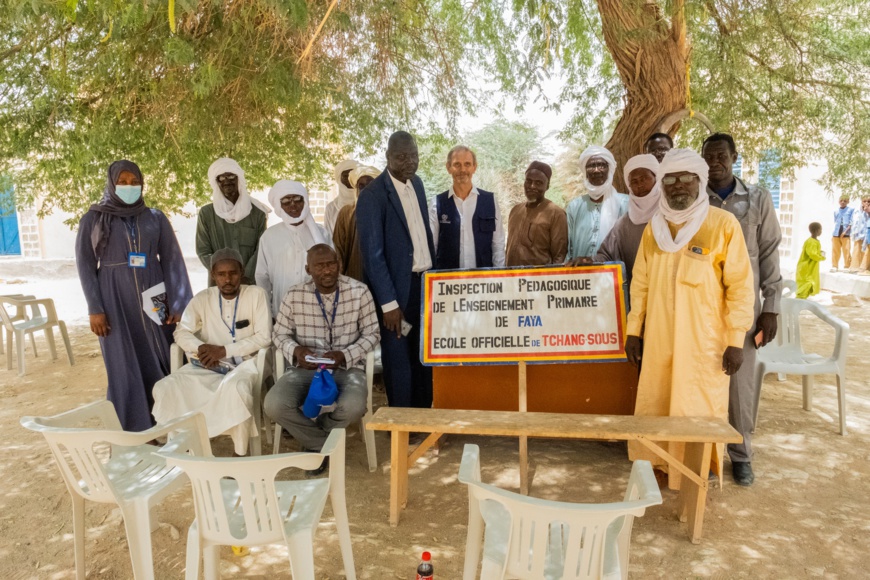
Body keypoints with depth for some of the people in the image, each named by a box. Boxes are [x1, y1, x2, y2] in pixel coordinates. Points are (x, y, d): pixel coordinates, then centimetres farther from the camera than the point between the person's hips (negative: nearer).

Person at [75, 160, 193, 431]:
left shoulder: (155, 218, 6)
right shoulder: (93, 219, 3)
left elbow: (172, 261, 3)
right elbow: (85, 265, 1)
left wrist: (178, 304, -4)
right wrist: (95, 309, -6)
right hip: (115, 301, -1)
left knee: (161, 363, 1)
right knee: (125, 368, 1)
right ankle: (132, 432, 9)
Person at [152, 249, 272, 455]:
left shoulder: (256, 294, -6)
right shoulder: (202, 298, 5)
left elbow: (264, 337, -12)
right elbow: (181, 332, 1)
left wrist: (224, 350, -17)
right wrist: (201, 349, -20)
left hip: (245, 361, -4)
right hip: (210, 365, 4)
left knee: (235, 387, -38)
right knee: (165, 388, -19)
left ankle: (240, 453, -19)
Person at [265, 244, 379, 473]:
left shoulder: (359, 292, -5)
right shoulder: (295, 295, -2)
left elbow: (372, 334, 0)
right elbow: (280, 334, 8)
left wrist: (345, 355, -18)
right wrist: (295, 351, -16)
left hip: (347, 367, -1)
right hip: (306, 367, 2)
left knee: (353, 406, -34)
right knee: (273, 405, -26)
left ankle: (315, 440, 5)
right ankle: (323, 445, 2)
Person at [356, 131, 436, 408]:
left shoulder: (417, 183, 9)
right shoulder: (372, 195, -14)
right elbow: (373, 254, -16)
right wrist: (389, 303, -17)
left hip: (425, 283, 7)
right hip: (398, 289, -7)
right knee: (399, 360, 4)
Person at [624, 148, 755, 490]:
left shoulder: (723, 224, -6)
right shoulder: (653, 228, 8)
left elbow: (740, 286, -7)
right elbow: (640, 284, 11)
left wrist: (736, 340, -9)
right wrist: (633, 330, 9)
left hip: (705, 341, -4)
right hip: (658, 341, 4)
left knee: (699, 411, 3)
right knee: (654, 408, 10)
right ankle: (656, 463, 26)